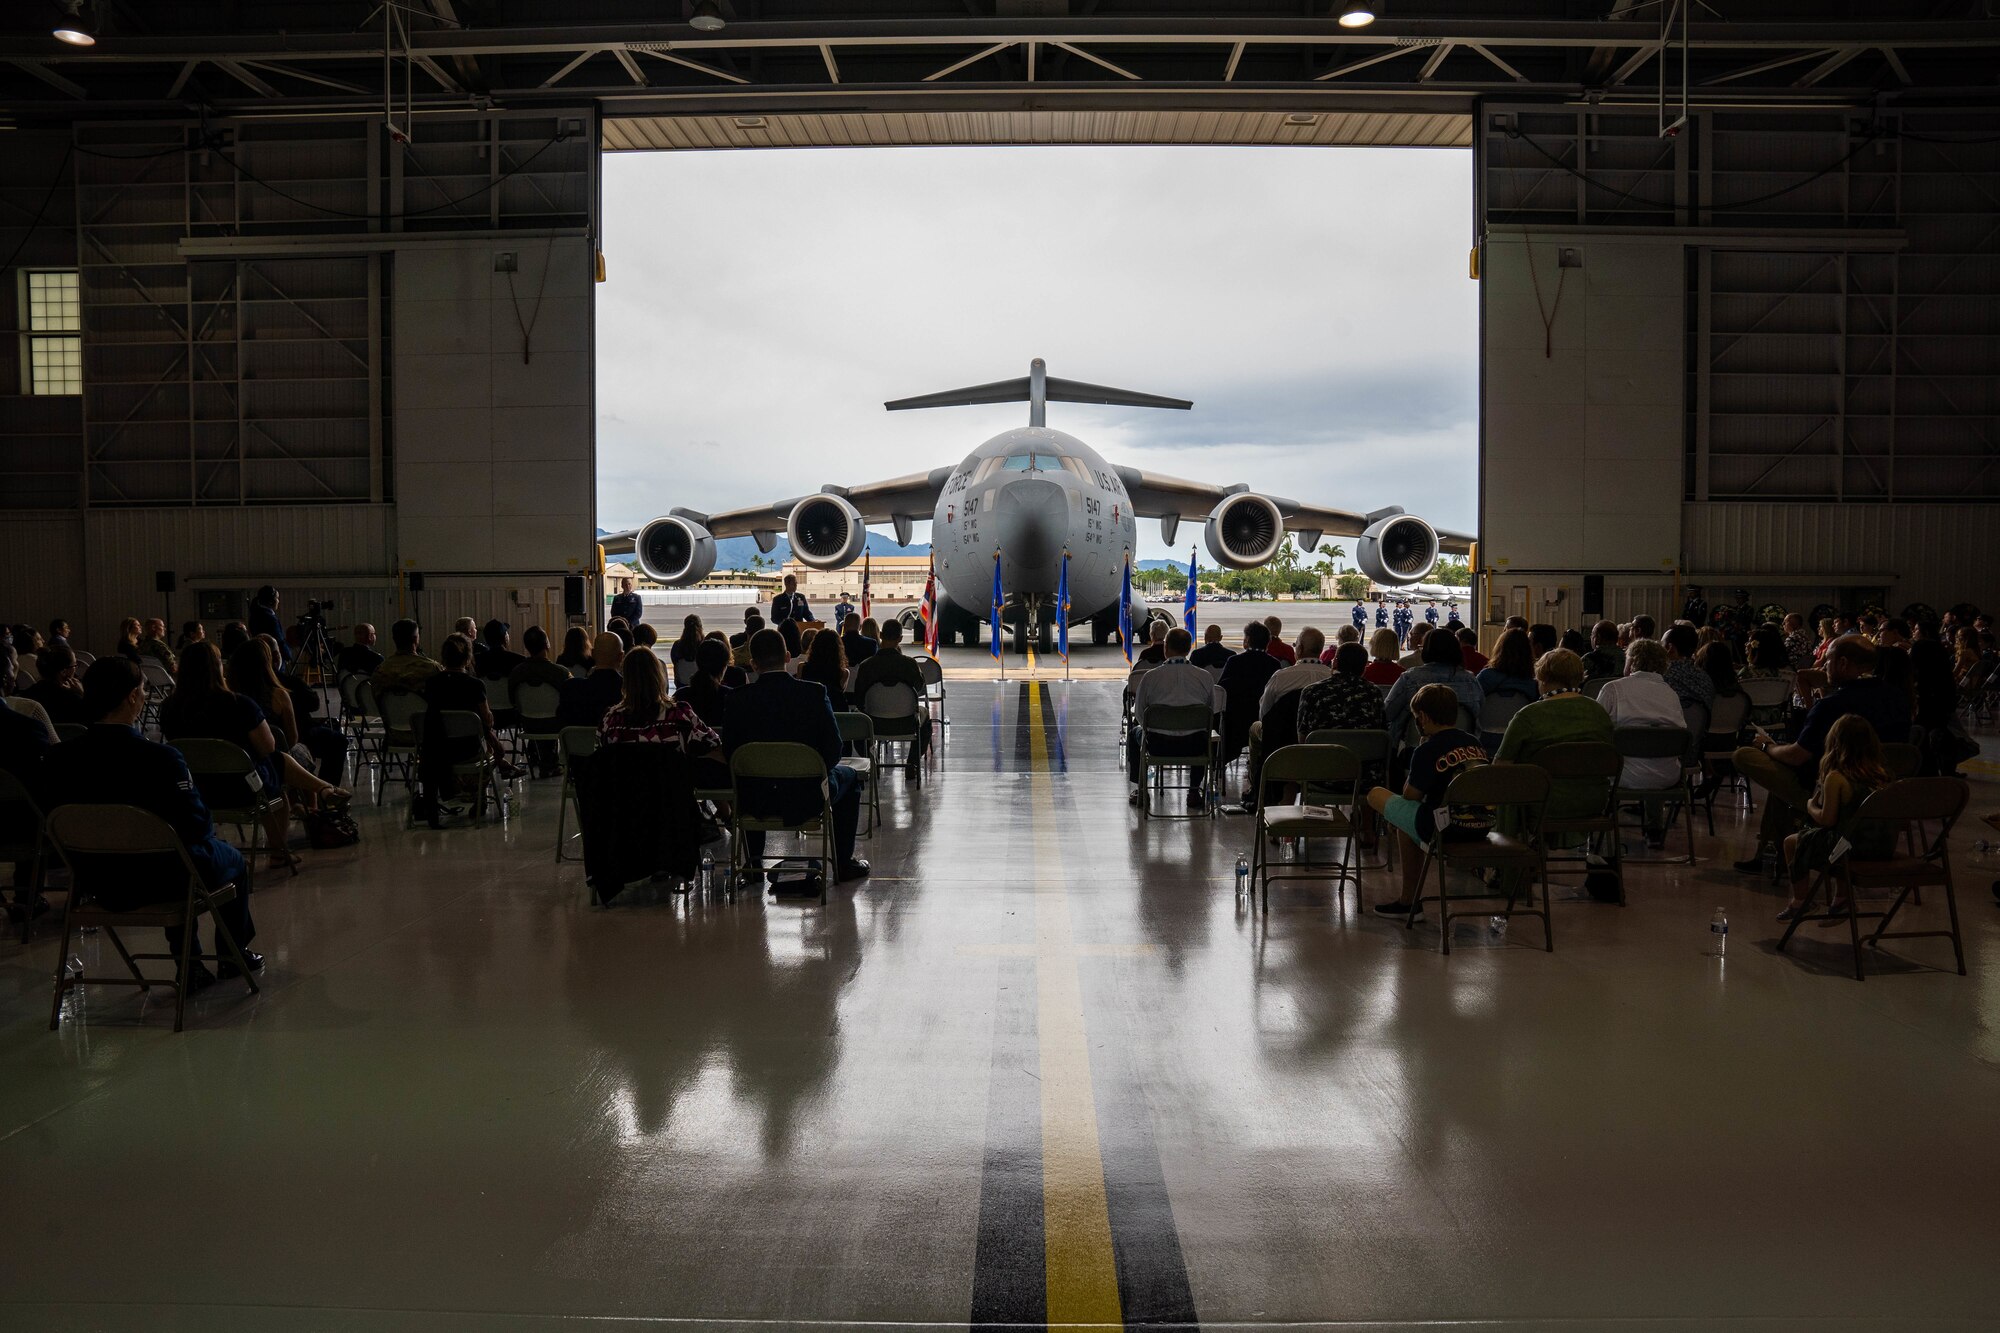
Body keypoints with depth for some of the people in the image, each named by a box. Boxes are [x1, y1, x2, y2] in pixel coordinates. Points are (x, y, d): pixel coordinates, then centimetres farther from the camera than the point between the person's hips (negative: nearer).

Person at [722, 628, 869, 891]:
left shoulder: (735, 699, -11)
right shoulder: (814, 693, -14)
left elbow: (729, 753, -3)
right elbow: (833, 750, -11)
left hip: (756, 801, 2)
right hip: (806, 798, -2)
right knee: (849, 776, 29)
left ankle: (752, 863, 40)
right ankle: (843, 863, 31)